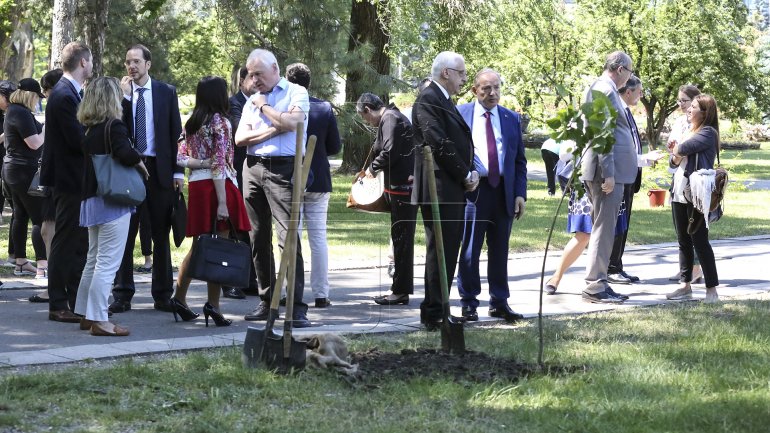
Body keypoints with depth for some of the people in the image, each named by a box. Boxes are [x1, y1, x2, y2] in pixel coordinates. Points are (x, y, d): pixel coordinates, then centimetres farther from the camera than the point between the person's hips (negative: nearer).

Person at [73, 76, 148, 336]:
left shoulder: (89, 129, 11)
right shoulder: (114, 126, -13)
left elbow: (86, 159, 14)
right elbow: (125, 153, -27)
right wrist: (140, 164, -8)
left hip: (91, 199, 8)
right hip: (113, 200, -8)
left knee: (94, 260, 17)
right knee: (108, 263, -7)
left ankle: (86, 315, 22)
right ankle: (99, 320, -9)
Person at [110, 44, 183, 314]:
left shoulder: (166, 92, 5)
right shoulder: (119, 92, 4)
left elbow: (175, 132, 5)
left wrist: (177, 171, -1)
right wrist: (125, 96, -14)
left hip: (160, 169, 0)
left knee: (161, 235, 6)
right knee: (125, 234, 2)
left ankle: (162, 295, 12)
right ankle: (122, 295, 7)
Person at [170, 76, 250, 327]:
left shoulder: (191, 124, 12)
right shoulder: (219, 122, -9)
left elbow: (181, 158, 10)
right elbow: (219, 164, -15)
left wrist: (202, 162, -1)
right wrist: (222, 202, -17)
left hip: (196, 186, 7)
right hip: (216, 185, -7)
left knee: (198, 245, 16)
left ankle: (179, 297, 16)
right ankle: (213, 304, -4)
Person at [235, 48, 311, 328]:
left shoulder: (296, 93, 3)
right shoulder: (252, 100, 18)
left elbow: (291, 122, -16)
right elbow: (240, 138, 6)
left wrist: (264, 107, -2)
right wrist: (273, 130, -6)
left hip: (282, 169, -6)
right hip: (253, 168, 6)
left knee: (288, 236, -13)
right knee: (259, 239, 8)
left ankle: (297, 306, -15)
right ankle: (267, 301, 16)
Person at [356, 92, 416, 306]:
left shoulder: (390, 119, -12)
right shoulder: (394, 117, 18)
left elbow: (389, 152, -21)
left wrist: (373, 168, -7)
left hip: (402, 187, -10)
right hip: (403, 186, 10)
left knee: (401, 239, -6)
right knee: (401, 239, 13)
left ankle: (401, 291, -2)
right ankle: (400, 288, 19)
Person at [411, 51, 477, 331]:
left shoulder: (444, 102, 20)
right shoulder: (428, 100, -11)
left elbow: (460, 143, 22)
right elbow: (439, 143, -19)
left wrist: (469, 174, 5)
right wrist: (466, 175, -11)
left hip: (454, 191, 10)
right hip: (439, 191, -10)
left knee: (447, 253, 12)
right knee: (440, 253, -7)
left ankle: (436, 311, 18)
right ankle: (434, 315, -4)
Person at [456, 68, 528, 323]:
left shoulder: (512, 119, 11)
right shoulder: (460, 114, 3)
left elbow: (519, 160, 12)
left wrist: (520, 194, 3)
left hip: (504, 193, 3)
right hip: (473, 190, -3)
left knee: (500, 250, 9)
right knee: (469, 250, -2)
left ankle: (499, 302, 16)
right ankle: (469, 303, 6)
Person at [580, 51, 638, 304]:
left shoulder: (597, 88, 18)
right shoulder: (606, 91, -14)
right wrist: (608, 174, -21)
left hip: (606, 171, 11)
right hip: (607, 170, -11)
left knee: (603, 229, 14)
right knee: (604, 229, -7)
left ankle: (598, 283, 19)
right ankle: (595, 287, -4)